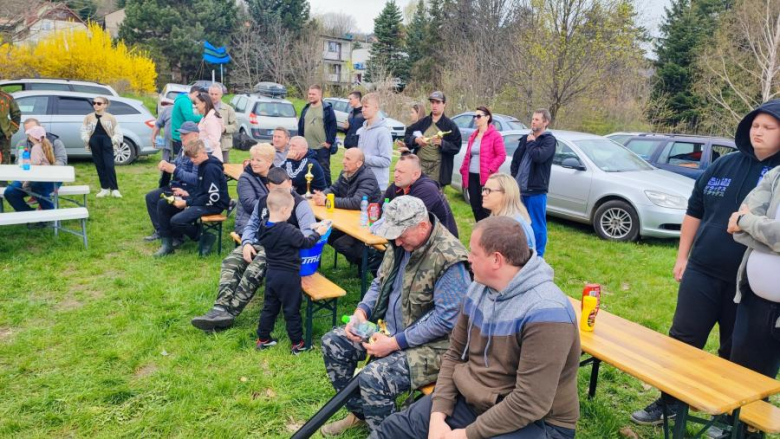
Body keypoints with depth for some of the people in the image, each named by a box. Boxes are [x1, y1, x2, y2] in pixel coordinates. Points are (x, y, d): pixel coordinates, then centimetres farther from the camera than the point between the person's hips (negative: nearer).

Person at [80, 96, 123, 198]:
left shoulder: (110, 117, 3)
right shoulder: (88, 117, 8)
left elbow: (117, 131, 5)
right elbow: (84, 130, 11)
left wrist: (115, 140, -6)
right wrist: (87, 140, -3)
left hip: (107, 143, -3)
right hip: (95, 143, 3)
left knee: (109, 166, -12)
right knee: (99, 166, 7)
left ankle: (114, 189, -8)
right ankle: (104, 188, 16)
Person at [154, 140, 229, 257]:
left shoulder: (211, 169, -20)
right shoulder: (202, 165, 9)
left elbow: (213, 198, -24)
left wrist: (187, 203, -19)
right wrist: (189, 196, 1)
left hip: (214, 205, -10)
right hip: (202, 200, 10)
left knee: (176, 221, -26)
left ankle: (204, 237, -3)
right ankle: (167, 244, 10)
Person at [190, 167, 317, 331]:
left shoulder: (300, 204, -5)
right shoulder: (263, 201, 16)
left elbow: (309, 232, -16)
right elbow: (251, 225, 21)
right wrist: (247, 243, -1)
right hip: (259, 244, 7)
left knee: (254, 270, -33)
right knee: (231, 262, -19)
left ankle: (229, 312, -34)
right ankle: (221, 308, -32)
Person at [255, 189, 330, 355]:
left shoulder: (264, 227, -2)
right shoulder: (288, 231, -25)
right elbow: (306, 243, -13)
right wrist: (318, 233, 3)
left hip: (271, 273, 7)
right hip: (288, 276, -7)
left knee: (269, 307, 19)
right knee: (291, 310, 5)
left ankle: (262, 339, 29)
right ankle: (297, 344, 17)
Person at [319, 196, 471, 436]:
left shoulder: (449, 259, -25)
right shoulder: (402, 242, 1)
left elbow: (445, 319, -26)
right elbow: (380, 282, 13)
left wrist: (394, 343, -24)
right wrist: (361, 311, -6)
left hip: (430, 345, -9)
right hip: (391, 327, 9)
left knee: (372, 378, -28)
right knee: (333, 343, 4)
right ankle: (359, 412, 22)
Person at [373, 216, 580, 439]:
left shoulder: (544, 313, -27)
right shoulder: (478, 288, -1)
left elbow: (530, 404, -27)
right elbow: (454, 354, 4)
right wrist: (438, 414, -7)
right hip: (470, 399, 7)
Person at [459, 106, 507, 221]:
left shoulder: (495, 135, -6)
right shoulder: (473, 136, 16)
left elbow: (501, 155, -10)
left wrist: (490, 169, -16)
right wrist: (464, 170, 8)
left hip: (486, 177, -7)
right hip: (471, 176, 7)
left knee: (486, 208, -3)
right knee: (475, 207, 11)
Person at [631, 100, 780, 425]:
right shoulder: (724, 165, 6)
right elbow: (694, 211, 12)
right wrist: (682, 256, 11)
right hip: (703, 271, 3)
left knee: (736, 353, 13)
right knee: (682, 340, 8)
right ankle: (668, 402, 24)